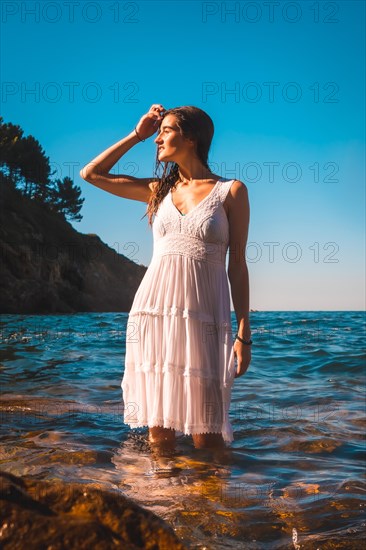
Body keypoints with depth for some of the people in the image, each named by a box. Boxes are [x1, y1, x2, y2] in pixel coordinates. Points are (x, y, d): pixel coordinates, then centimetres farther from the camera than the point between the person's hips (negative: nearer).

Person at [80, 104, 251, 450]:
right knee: (158, 431, 4)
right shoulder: (159, 190, 15)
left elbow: (237, 264, 2)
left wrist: (244, 333, -3)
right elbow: (91, 174, 19)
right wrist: (136, 135, 16)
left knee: (206, 436, -4)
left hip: (203, 317, -3)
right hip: (152, 310, 3)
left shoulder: (231, 191, 5)